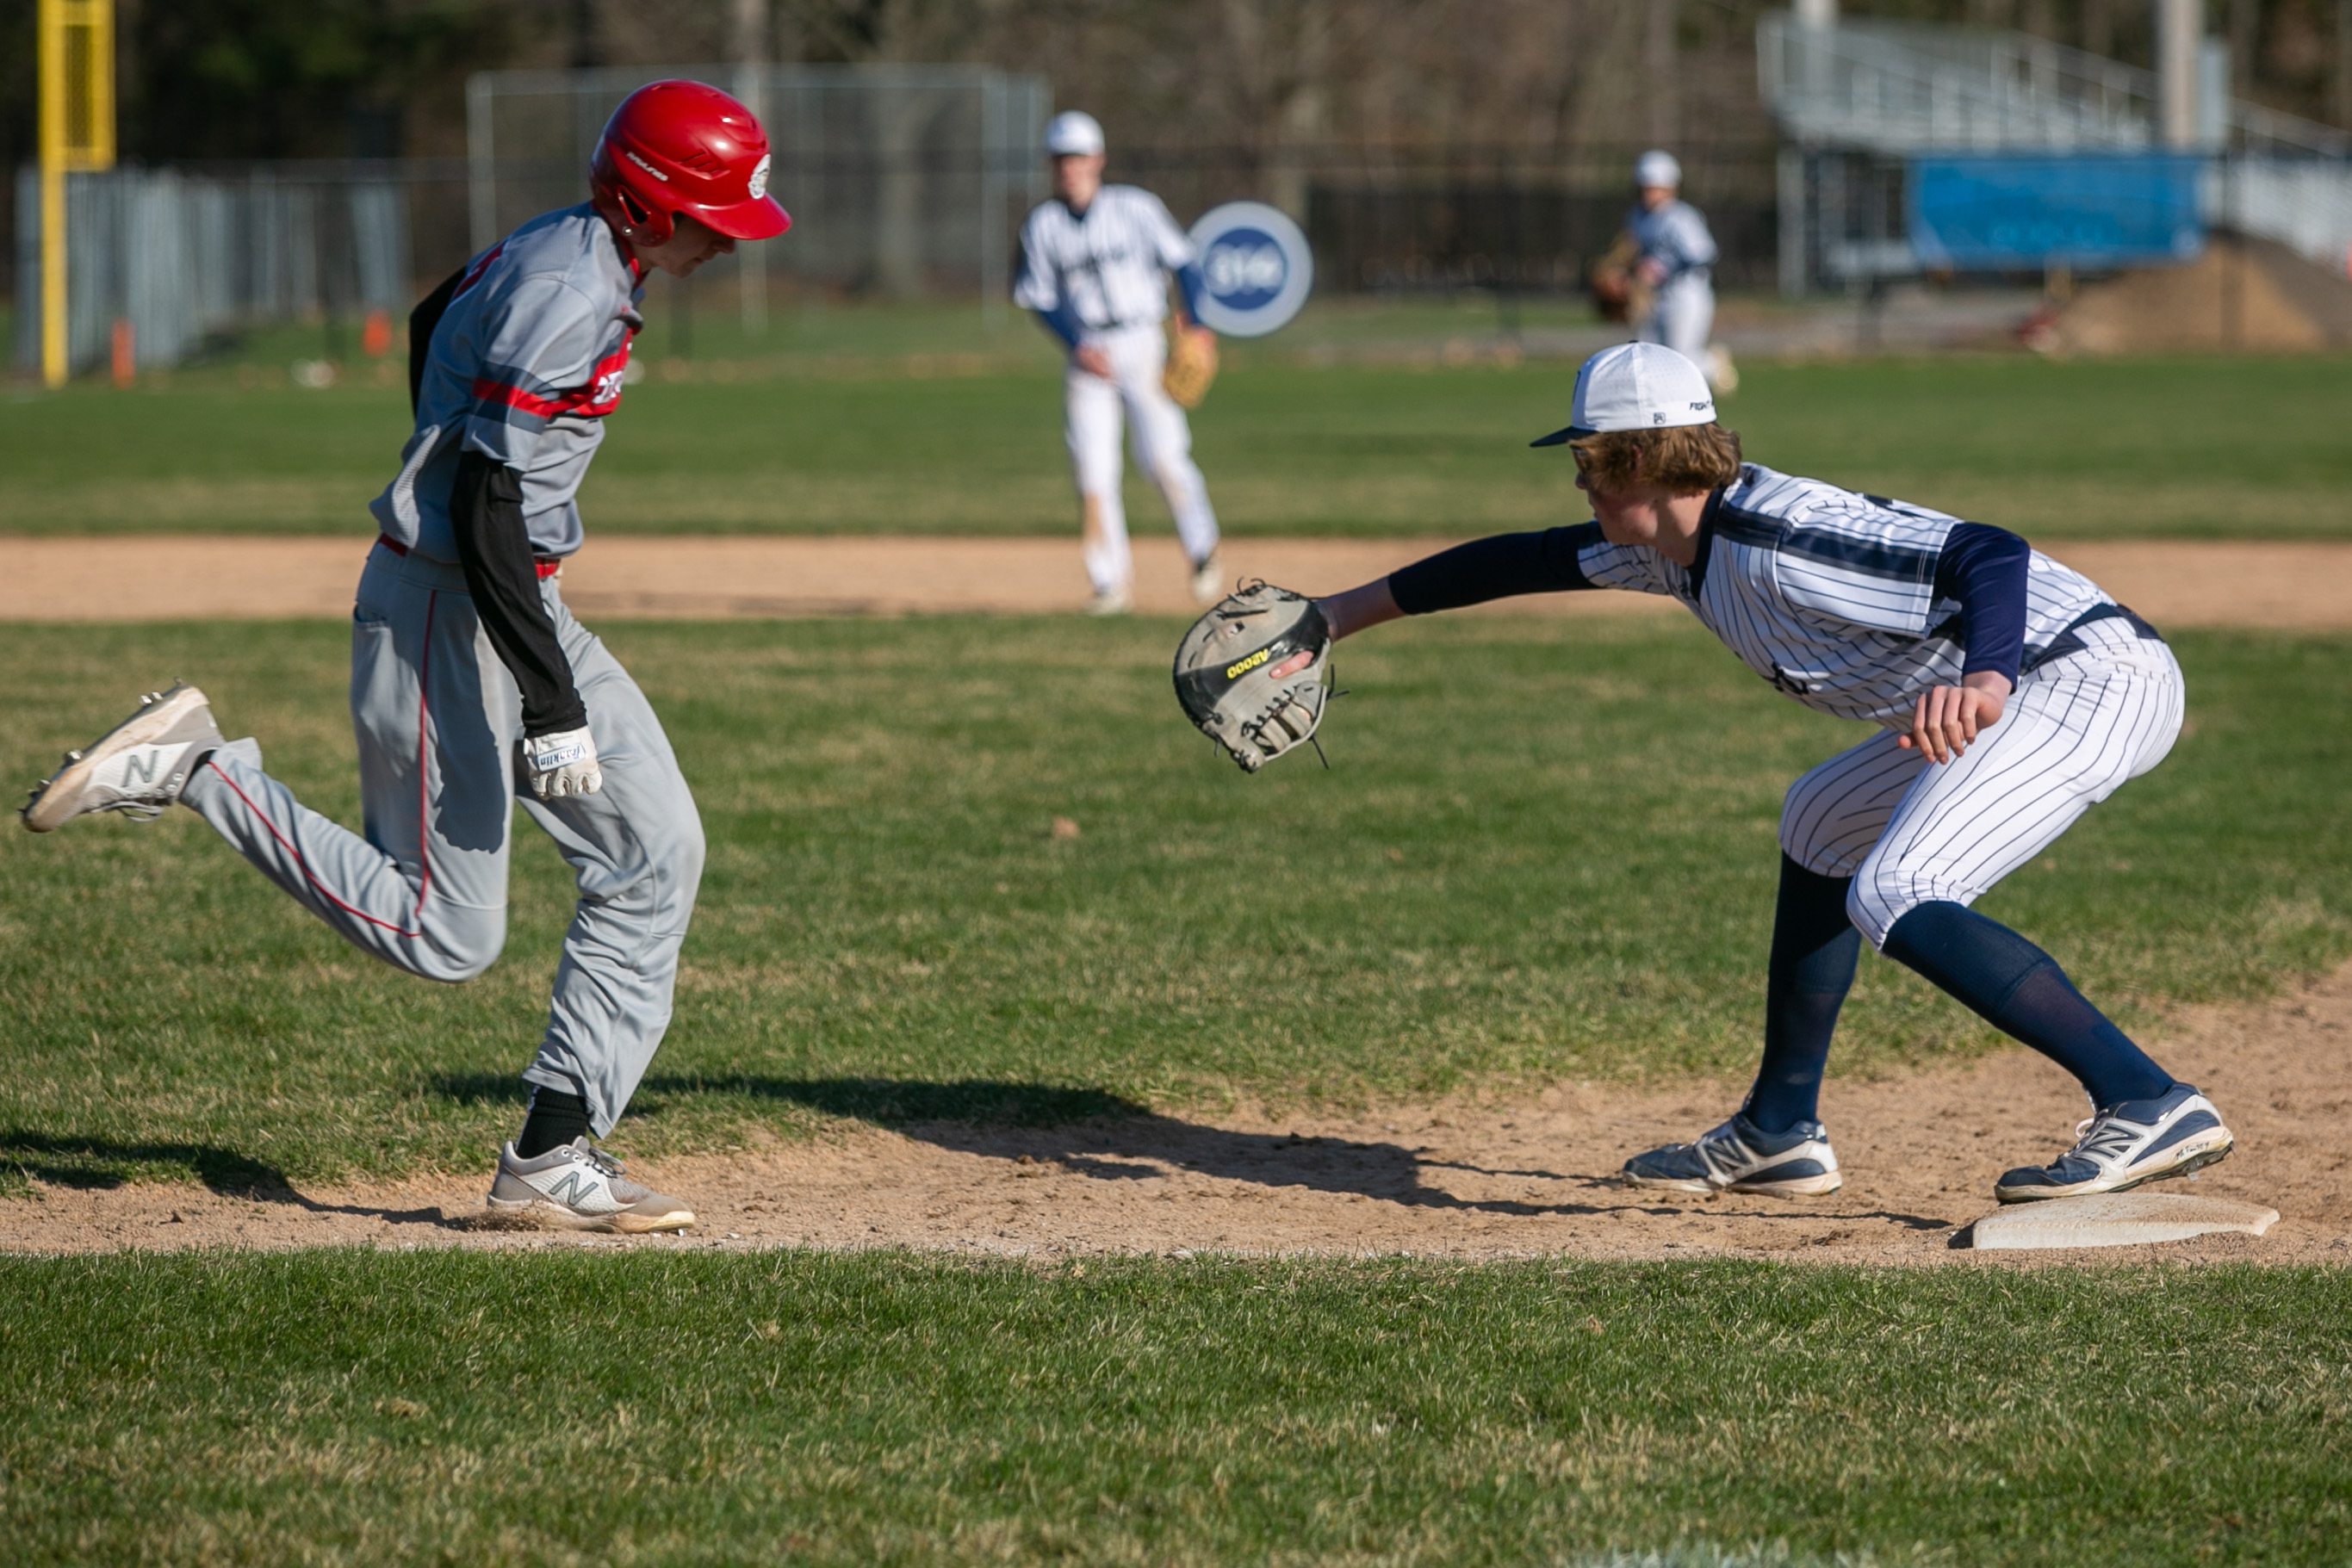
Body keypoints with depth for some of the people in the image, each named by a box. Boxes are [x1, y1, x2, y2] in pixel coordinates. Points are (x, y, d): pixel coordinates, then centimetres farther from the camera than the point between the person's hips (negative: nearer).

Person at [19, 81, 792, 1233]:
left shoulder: (557, 247, 6)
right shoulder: (569, 302, -23)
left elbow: (432, 323, 26)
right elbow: (487, 515, -26)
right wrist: (551, 707, -26)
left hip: (512, 599, 10)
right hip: (449, 611, -10)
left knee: (655, 854, 4)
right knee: (443, 935, -6)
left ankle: (553, 1156, 4)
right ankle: (197, 771, 1)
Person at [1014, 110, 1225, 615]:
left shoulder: (1135, 208, -1)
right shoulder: (1042, 225, 4)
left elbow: (1181, 260, 0)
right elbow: (1039, 298, 5)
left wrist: (1194, 317, -17)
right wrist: (1077, 347, -10)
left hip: (1141, 346, -2)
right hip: (1086, 356, 2)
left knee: (1162, 456, -14)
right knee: (1093, 473, -4)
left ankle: (1202, 549, 6)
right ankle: (1112, 584, 3)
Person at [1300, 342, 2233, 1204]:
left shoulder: (1776, 538, -19)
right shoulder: (1684, 550, 11)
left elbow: (1991, 556, -29)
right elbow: (1530, 562, 26)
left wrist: (1983, 681, -48)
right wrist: (1348, 614, 31)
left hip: (2100, 675, -11)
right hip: (2037, 696, 11)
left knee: (1892, 901, -23)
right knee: (1820, 828, 26)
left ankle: (2150, 1104, -29)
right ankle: (1778, 1136, 31)